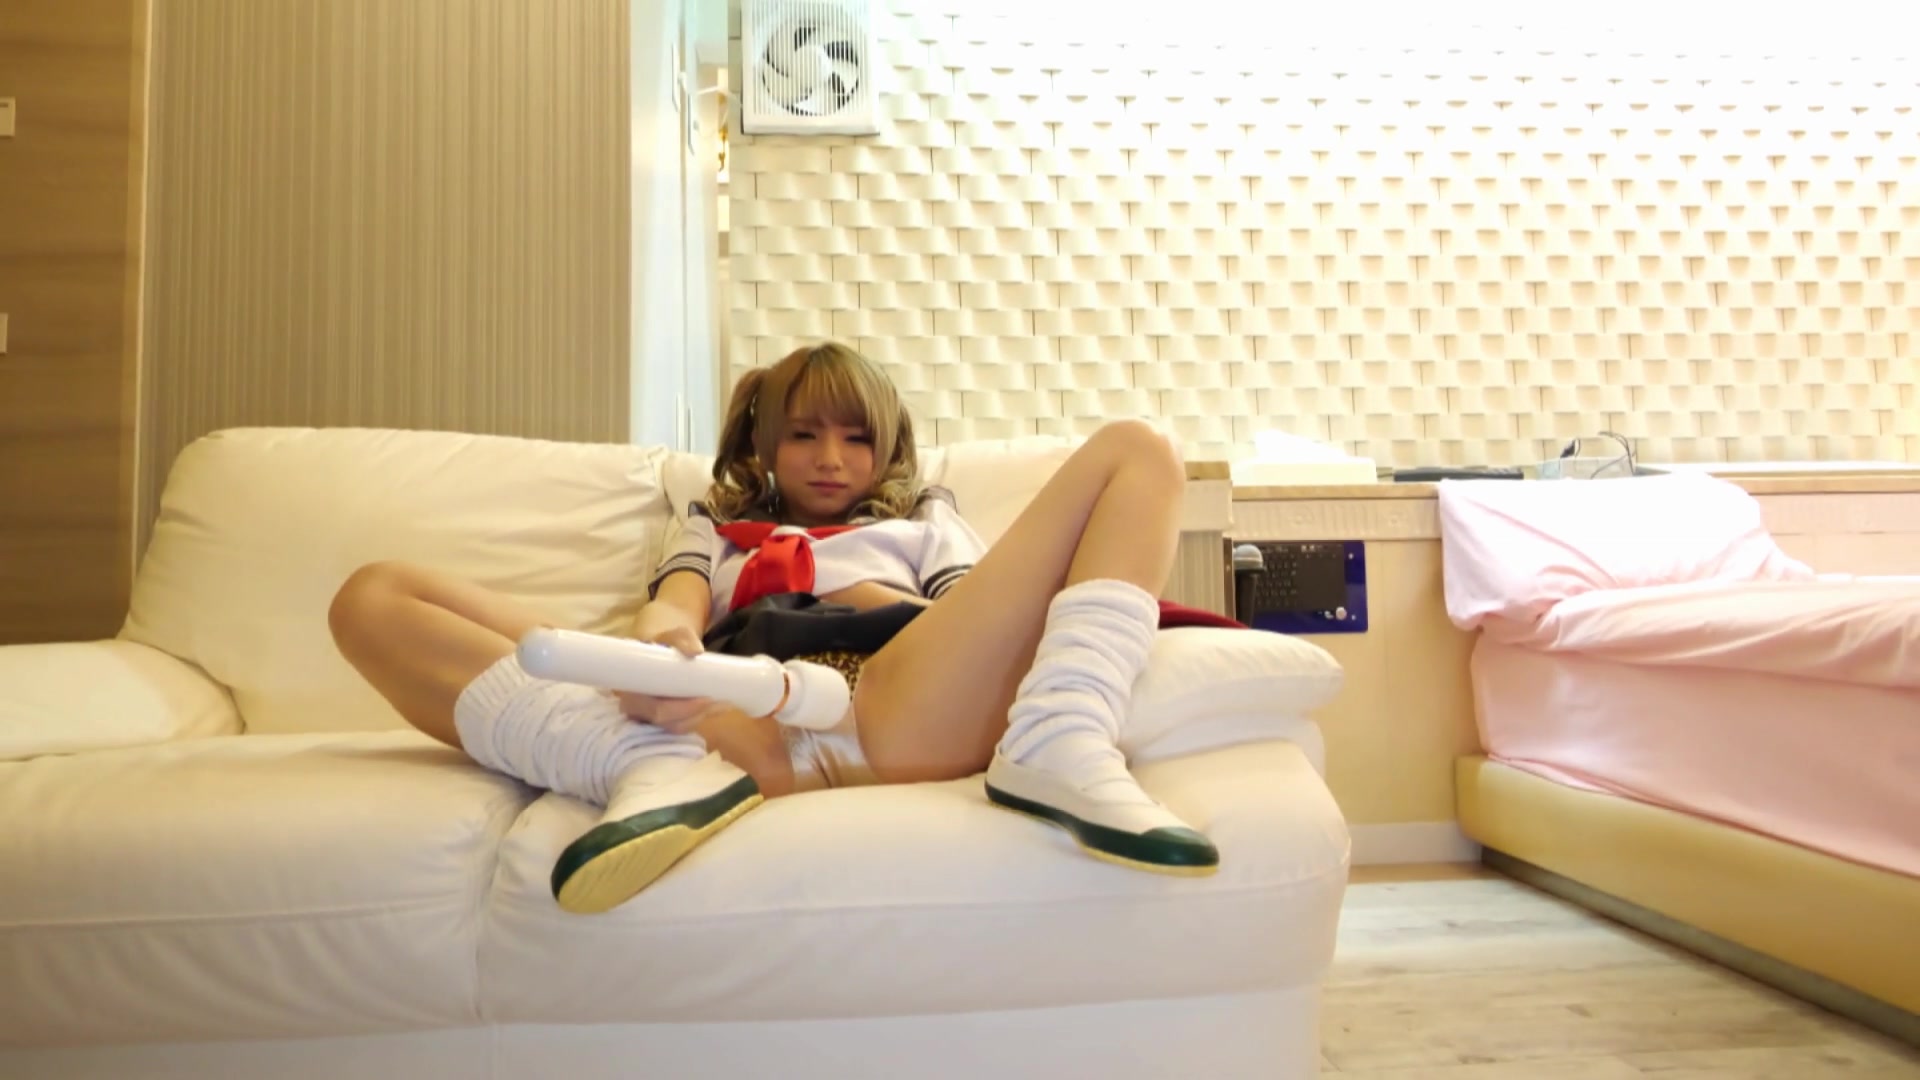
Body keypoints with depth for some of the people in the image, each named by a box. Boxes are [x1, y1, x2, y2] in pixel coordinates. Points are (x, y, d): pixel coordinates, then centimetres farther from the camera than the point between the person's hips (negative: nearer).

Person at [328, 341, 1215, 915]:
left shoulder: (923, 519, 37)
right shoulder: (712, 525, 37)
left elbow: (985, 625, 17)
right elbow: (675, 603, 13)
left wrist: (880, 604, -5)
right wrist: (659, 632, -12)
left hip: (894, 712, 0)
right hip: (732, 721, 1)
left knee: (1134, 450, -2)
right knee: (372, 601, -7)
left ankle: (1059, 750, -27)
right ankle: (671, 768, -30)